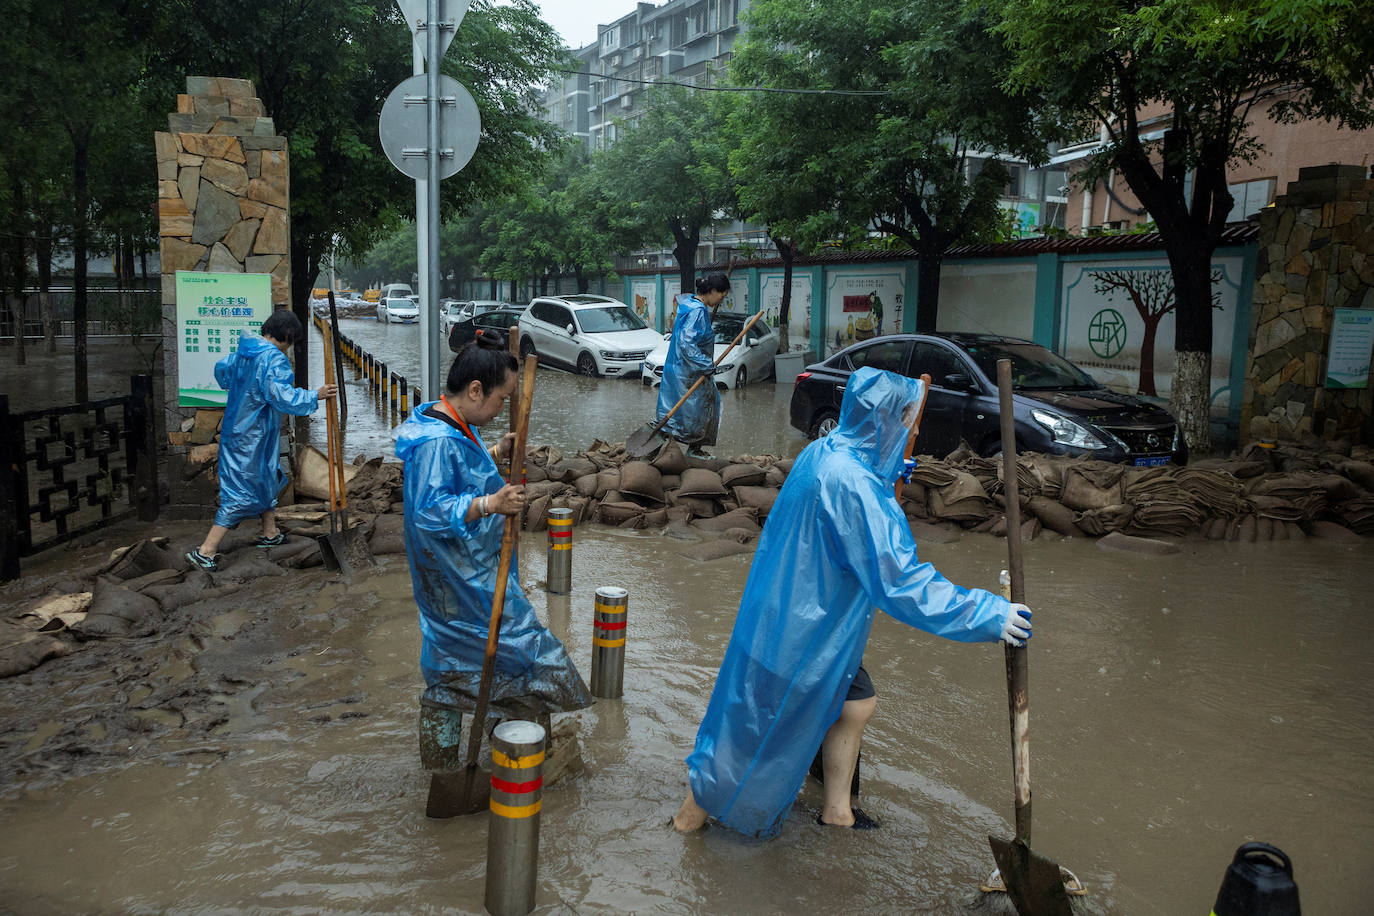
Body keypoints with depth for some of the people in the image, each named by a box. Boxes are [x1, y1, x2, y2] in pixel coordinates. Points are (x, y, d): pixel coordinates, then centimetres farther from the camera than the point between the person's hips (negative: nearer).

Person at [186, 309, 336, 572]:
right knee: (241, 493, -4)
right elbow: (283, 397, -28)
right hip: (254, 437, -10)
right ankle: (206, 551, -5)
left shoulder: (243, 350, 7)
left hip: (236, 428, 10)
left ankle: (270, 533, 38)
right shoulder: (274, 359, -21)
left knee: (266, 479, 24)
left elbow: (221, 370, 25)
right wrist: (316, 395, -21)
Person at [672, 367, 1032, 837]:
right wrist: (988, 614, -26)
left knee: (857, 705, 22)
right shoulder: (853, 484, -31)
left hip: (799, 621, 9)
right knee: (761, 732, 9)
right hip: (801, 635, -9)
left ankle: (836, 809, 39)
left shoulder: (823, 453, -1)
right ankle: (694, 813, 30)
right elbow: (899, 581, -31)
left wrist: (887, 479, 19)